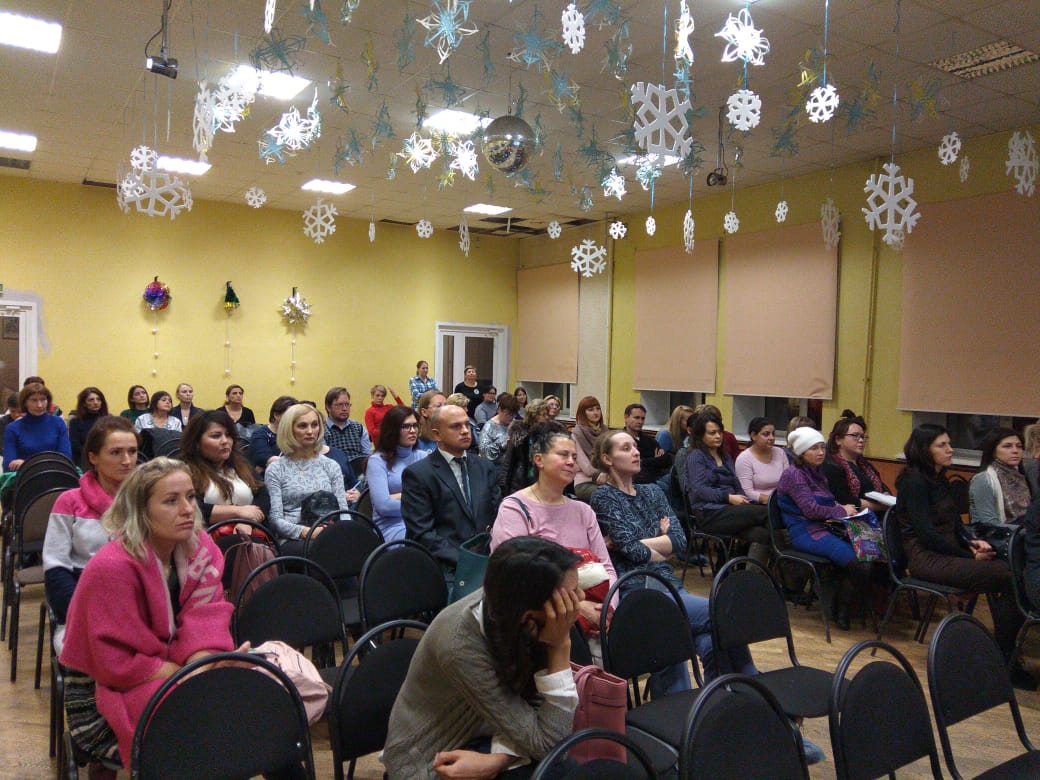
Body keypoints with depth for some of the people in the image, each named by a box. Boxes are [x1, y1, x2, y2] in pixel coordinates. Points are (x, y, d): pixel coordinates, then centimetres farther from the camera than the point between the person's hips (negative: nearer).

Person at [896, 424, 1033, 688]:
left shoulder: (940, 480, 17)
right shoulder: (913, 481, -10)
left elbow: (955, 525, 19)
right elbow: (926, 533, -14)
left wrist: (972, 543, -2)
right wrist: (968, 555, -10)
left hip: (948, 553, 8)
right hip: (926, 558, -8)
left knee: (1010, 570, -17)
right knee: (1009, 578, -23)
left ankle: (1007, 657, -14)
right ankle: (1005, 661, -14)